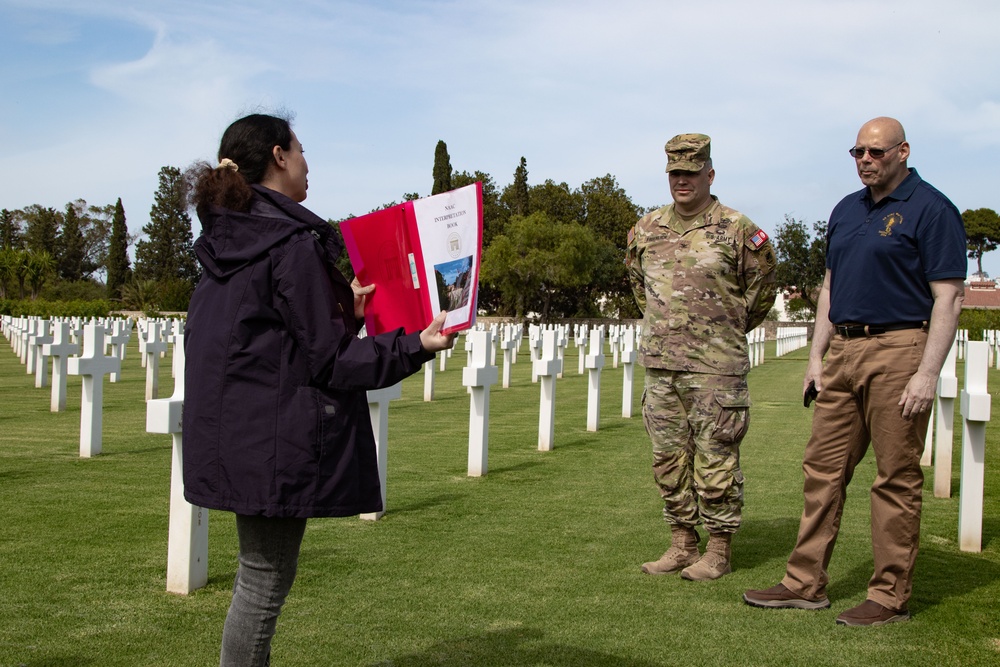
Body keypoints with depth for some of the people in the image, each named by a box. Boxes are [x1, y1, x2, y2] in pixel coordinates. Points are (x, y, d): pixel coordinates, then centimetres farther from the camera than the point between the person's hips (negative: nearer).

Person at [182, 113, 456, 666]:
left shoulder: (223, 245, 12)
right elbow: (326, 361, -16)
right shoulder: (294, 244, -16)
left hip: (234, 441, 10)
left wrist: (342, 310, 16)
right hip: (277, 443, -9)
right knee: (265, 582, 1)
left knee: (259, 576, 19)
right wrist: (415, 346, -14)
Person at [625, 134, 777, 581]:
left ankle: (719, 551, 9)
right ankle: (682, 544, 21)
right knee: (669, 458, 10)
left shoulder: (737, 230, -4)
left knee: (715, 460, -1)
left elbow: (762, 290, 7)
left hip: (715, 365, -5)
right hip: (660, 363, 5)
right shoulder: (647, 229, 9)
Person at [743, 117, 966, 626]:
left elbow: (948, 297, -10)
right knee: (823, 468, 8)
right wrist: (817, 356, 14)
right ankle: (805, 583, 16)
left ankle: (890, 596, 9)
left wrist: (927, 374, -17)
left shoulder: (931, 210, -5)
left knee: (896, 479, -1)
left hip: (898, 351, -7)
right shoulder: (846, 210, 17)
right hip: (843, 351, 7)